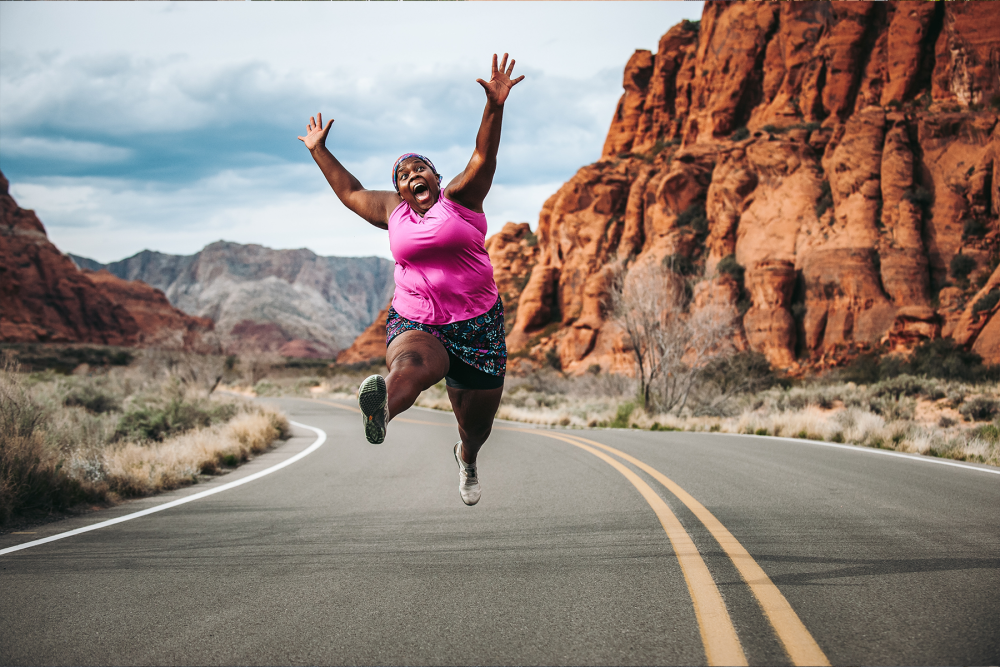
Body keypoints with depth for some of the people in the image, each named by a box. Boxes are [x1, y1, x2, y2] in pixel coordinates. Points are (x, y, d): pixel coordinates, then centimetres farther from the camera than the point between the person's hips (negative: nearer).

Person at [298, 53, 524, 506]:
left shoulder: (459, 197, 4)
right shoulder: (393, 211, 13)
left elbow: (483, 157, -9)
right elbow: (351, 193, 28)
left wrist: (494, 107, -23)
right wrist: (319, 152, 32)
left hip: (476, 326, 0)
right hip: (414, 322, 0)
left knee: (477, 421, 12)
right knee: (412, 367, -38)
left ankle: (467, 459, 47)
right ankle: (380, 409, -70)